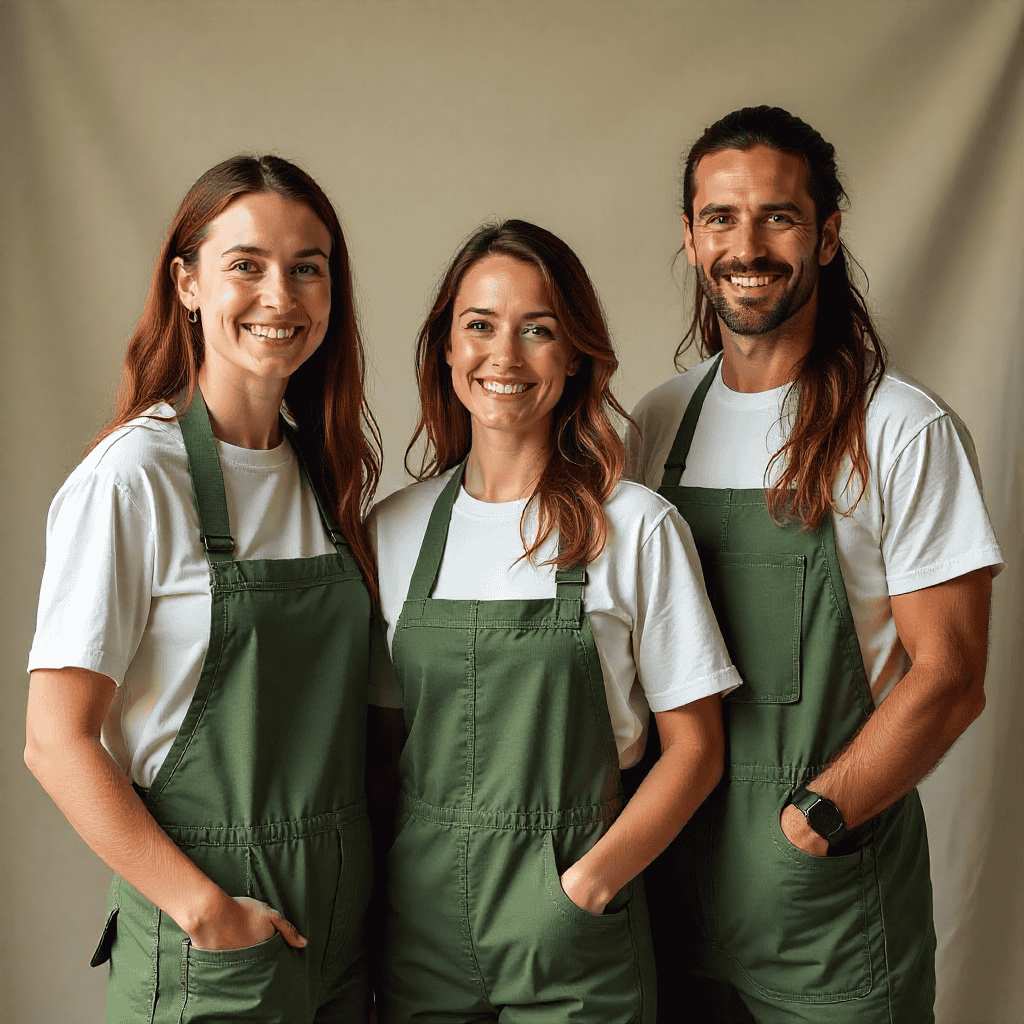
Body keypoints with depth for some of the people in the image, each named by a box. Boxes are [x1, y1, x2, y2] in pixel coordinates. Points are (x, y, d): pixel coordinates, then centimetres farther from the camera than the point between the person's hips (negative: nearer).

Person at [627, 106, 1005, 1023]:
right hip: (675, 876, 4)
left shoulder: (905, 431, -10)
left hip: (834, 888, -4)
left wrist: (806, 824, -15)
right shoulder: (657, 423, 4)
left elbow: (950, 678, -11)